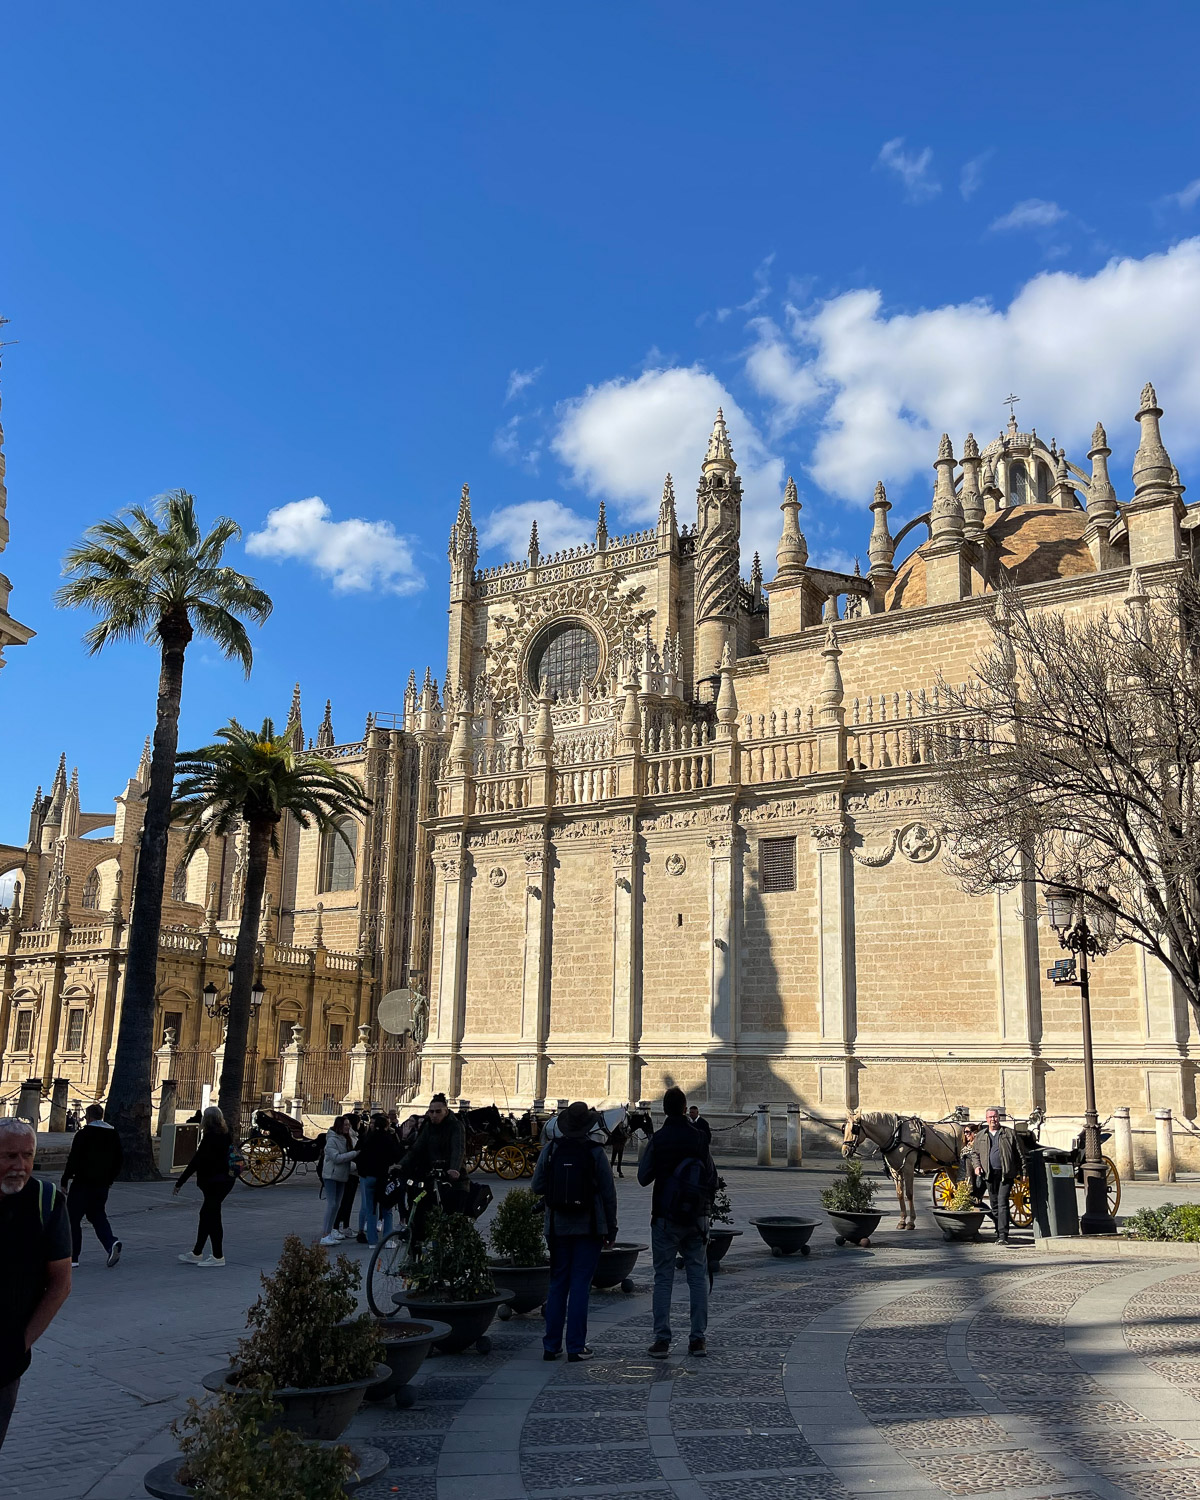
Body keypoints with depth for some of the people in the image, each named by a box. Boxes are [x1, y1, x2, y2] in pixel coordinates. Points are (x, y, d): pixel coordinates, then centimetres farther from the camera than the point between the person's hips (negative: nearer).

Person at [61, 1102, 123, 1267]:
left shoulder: (83, 1134, -12)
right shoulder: (113, 1135, 8)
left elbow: (74, 1160, -14)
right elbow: (119, 1160, 12)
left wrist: (65, 1181, -4)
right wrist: (109, 1179, 22)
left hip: (82, 1184, -6)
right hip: (102, 1185, 6)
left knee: (73, 1218, 6)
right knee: (98, 1216, 16)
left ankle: (72, 1257, 8)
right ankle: (111, 1243, -8)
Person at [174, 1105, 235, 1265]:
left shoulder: (209, 1138, -18)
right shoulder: (226, 1136, 8)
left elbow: (196, 1162, -18)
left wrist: (180, 1183, -14)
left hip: (214, 1183, -9)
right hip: (225, 1180, 9)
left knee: (212, 1216, -1)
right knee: (206, 1215, 16)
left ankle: (218, 1257, 6)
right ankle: (197, 1253, 24)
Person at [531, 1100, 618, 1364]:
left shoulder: (550, 1150, -4)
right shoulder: (595, 1152, -9)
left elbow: (537, 1187, 0)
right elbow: (608, 1193, -5)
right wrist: (611, 1229, 4)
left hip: (558, 1227, 3)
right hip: (588, 1228, -2)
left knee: (557, 1284, 12)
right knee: (580, 1286, 2)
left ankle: (551, 1345, 16)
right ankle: (575, 1348, 4)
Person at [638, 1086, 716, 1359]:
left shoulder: (658, 1139, -9)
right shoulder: (699, 1138, -2)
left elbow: (643, 1178, -2)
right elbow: (712, 1179, 5)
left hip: (666, 1218, -2)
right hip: (696, 1219, 2)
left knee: (663, 1279, 3)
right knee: (698, 1277, 9)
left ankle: (662, 1339, 1)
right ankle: (698, 1338, 9)